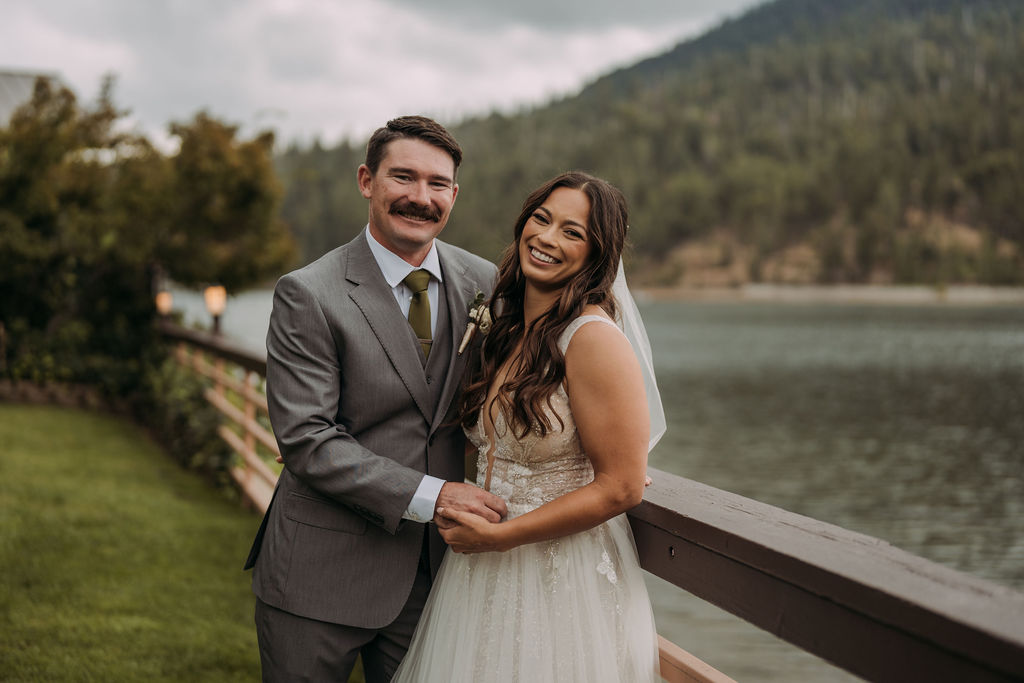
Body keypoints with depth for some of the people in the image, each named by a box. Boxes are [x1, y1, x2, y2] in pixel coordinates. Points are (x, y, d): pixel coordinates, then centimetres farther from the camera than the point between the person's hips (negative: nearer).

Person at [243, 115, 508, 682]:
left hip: (434, 569, 4)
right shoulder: (308, 295, -12)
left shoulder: (483, 284, 3)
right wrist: (429, 496, -22)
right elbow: (306, 439, -17)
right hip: (321, 575, -4)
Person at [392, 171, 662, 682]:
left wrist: (500, 536, -16)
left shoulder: (593, 338, -18)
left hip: (564, 584, -7)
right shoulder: (503, 326, 5)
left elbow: (620, 487, -19)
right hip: (483, 574, 7)